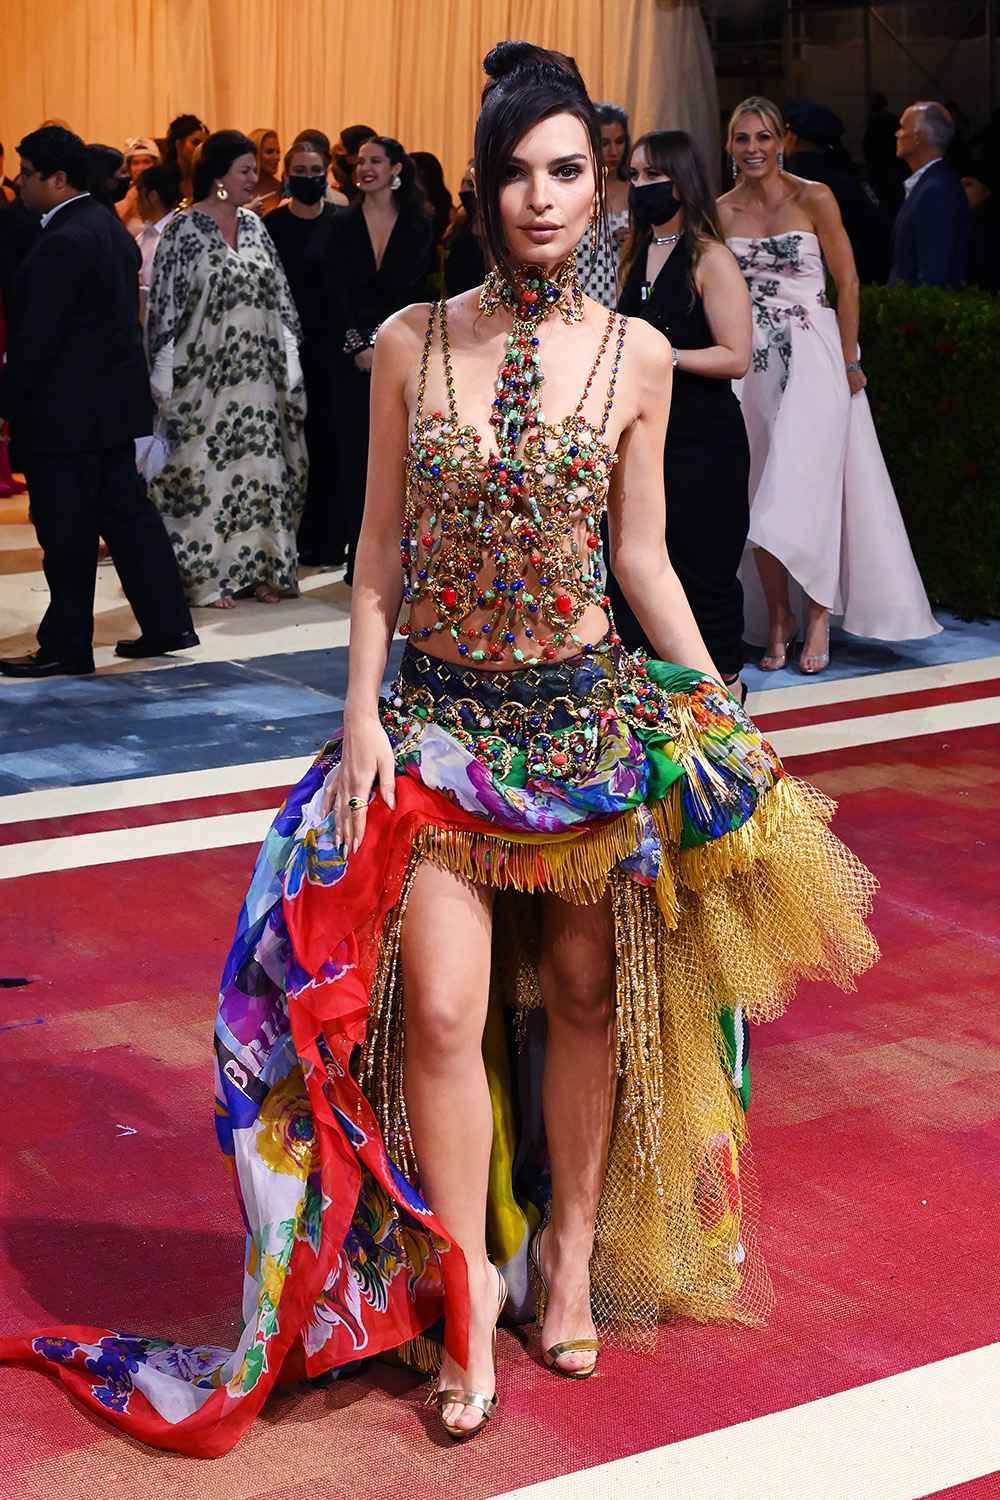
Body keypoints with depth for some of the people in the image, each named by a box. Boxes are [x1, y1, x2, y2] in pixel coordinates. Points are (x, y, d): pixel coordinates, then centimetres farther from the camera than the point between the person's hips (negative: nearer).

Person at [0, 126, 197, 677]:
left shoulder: (63, 245, -19)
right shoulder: (112, 228, 11)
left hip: (68, 413, -10)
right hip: (117, 402, 10)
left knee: (65, 533, 0)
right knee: (126, 512, 15)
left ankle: (65, 647, 9)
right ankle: (167, 623, 19)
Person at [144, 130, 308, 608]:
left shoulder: (254, 225, 9)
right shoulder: (184, 229, -7)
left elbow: (278, 298, 13)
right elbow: (166, 307, -8)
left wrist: (286, 365, 8)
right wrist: (168, 380, -11)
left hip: (256, 373, 5)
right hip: (206, 373, -5)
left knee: (259, 466, 7)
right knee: (206, 466, -1)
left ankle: (256, 567, 15)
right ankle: (206, 574, 7)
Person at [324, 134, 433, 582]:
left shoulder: (418, 227, 6)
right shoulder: (344, 226, 7)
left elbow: (410, 292, -1)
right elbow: (336, 293, 0)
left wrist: (380, 340, -10)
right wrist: (357, 346, -11)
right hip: (352, 352, 1)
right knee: (356, 448, -1)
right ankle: (360, 556, 2)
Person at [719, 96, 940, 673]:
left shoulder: (814, 199, -3)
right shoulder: (721, 212, 6)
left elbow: (848, 282, -2)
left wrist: (848, 362, -5)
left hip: (811, 355, -4)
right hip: (750, 363, 4)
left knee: (797, 491, -11)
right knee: (758, 495, 3)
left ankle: (820, 610, 3)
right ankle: (777, 617, 13)